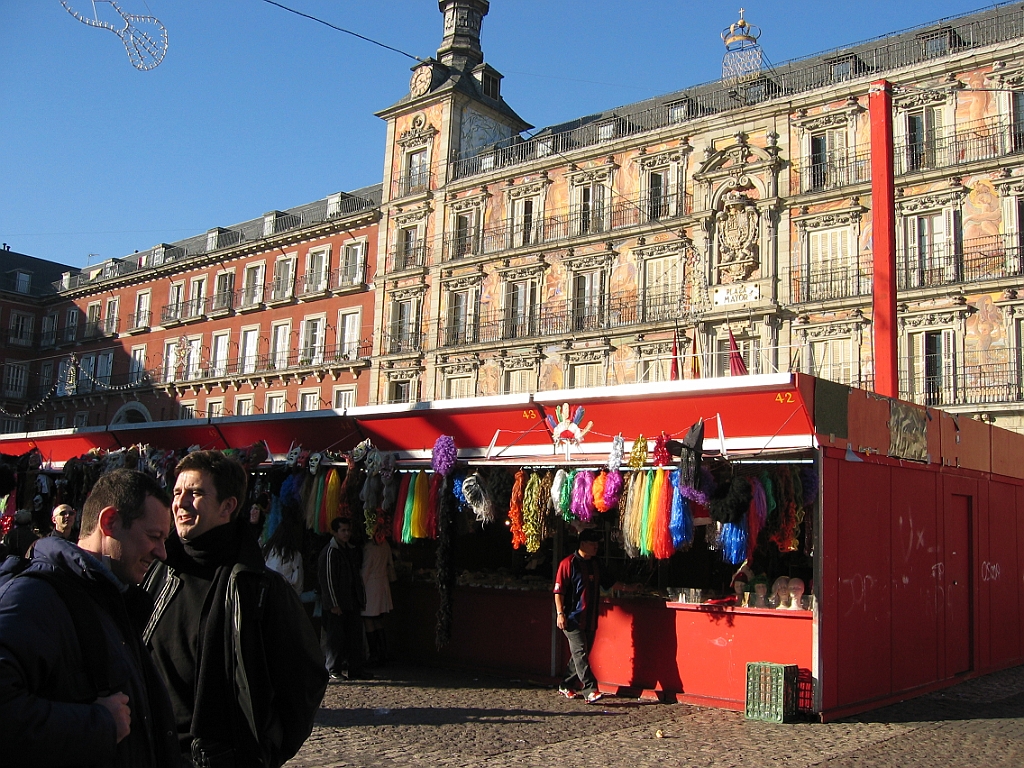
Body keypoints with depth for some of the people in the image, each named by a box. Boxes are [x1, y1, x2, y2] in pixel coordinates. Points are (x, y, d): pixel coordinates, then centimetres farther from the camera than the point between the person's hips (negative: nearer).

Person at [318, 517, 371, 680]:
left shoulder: (352, 551, 15)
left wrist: (362, 599, 14)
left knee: (355, 636, 7)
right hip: (337, 605, -7)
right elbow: (327, 579, -12)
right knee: (336, 637, -1)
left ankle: (355, 669, 14)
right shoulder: (330, 552, -8)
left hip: (352, 603, 7)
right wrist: (333, 604, -15)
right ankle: (333, 670, 9)